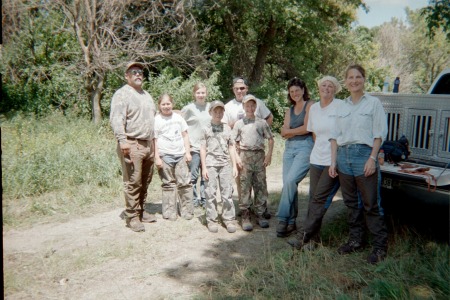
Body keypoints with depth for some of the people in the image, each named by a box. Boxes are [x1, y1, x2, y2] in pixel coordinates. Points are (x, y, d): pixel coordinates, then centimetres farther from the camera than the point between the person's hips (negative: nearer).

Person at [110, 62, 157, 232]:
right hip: (132, 145, -7)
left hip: (148, 144, 8)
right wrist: (122, 140, -24)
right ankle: (132, 217, 4)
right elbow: (116, 119, -15)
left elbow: (153, 117, 31)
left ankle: (140, 211, 24)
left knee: (145, 181, 12)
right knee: (133, 182, -5)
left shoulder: (146, 95, 21)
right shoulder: (122, 94, -4)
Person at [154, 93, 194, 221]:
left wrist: (188, 152, 6)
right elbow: (154, 140, -2)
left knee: (185, 183, 2)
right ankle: (170, 212, 12)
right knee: (168, 184, 3)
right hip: (165, 156, -3)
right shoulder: (156, 120, 1)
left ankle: (187, 210, 11)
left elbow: (185, 135, 14)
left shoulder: (178, 118, 12)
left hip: (180, 154, 3)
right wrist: (157, 158, -8)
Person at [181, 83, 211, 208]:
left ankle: (204, 199, 21)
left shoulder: (210, 107, 7)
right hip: (194, 146, -4)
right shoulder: (189, 108, -4)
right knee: (193, 175, 0)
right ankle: (194, 199, 13)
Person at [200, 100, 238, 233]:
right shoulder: (206, 129, 6)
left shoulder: (227, 128, 12)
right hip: (210, 164, -2)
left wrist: (234, 165, 8)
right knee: (211, 193, 1)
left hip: (225, 164, 2)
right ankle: (211, 220, 10)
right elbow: (203, 149, 4)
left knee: (227, 193, 1)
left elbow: (231, 147, 13)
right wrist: (204, 167, -2)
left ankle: (229, 219, 10)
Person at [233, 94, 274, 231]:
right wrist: (237, 157, -4)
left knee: (261, 186, 4)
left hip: (259, 155, 1)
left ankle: (260, 214, 15)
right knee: (245, 187, -1)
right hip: (245, 155, -1)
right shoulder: (239, 123, 8)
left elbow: (270, 139, 10)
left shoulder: (262, 122, 10)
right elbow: (234, 142, 7)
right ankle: (245, 216, 6)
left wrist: (269, 155, 0)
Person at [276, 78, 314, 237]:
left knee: (290, 180, -20)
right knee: (288, 183, 1)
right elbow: (283, 133, 9)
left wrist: (290, 130, 4)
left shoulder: (310, 105, 1)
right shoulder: (289, 110, 19)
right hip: (289, 148, 6)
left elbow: (306, 128, -9)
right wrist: (298, 131, -6)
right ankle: (291, 222, 9)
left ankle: (283, 219, -13)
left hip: (305, 146, -6)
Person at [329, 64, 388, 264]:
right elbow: (334, 135, 12)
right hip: (343, 155, 5)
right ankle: (355, 240, 24)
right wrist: (333, 161, 5)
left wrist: (372, 158, -12)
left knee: (371, 204, -2)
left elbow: (379, 133, -2)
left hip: (364, 154, -5)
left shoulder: (373, 103, 2)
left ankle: (380, 246, 9)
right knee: (350, 202, 11)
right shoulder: (342, 107, 14)